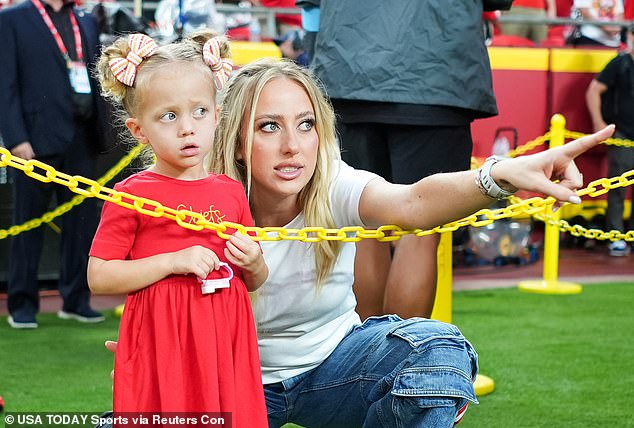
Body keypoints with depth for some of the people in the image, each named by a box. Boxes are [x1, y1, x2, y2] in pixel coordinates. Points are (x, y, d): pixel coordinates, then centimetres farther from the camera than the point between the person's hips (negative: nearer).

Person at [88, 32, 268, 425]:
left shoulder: (231, 191, 9)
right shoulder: (132, 194, -4)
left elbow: (255, 282, 20)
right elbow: (99, 279, -10)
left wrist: (253, 263, -3)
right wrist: (174, 262, -16)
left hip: (225, 341, 4)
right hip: (162, 344, -4)